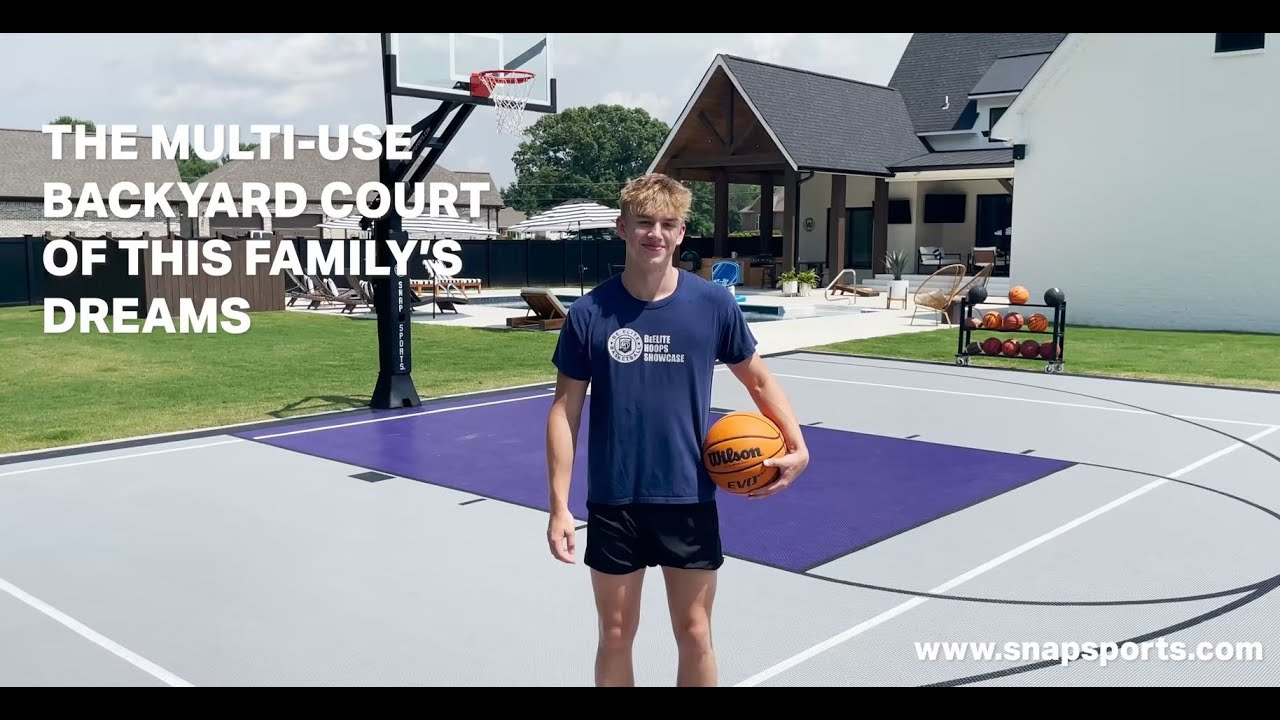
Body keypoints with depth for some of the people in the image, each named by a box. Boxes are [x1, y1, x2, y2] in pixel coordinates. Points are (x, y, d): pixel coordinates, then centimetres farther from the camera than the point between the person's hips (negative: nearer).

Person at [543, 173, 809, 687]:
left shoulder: (714, 305, -6)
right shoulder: (589, 312, -7)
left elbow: (758, 379, 8)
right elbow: (565, 410, -2)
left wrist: (797, 446, -6)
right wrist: (559, 504, -6)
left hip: (689, 498, 0)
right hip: (613, 500, 0)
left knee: (694, 635, 11)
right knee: (616, 636, 12)